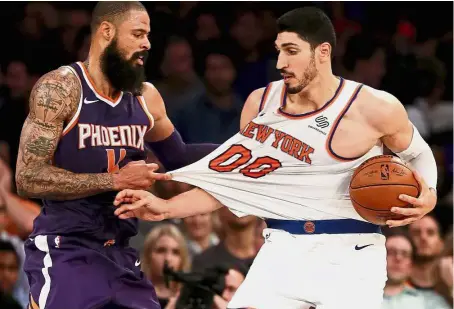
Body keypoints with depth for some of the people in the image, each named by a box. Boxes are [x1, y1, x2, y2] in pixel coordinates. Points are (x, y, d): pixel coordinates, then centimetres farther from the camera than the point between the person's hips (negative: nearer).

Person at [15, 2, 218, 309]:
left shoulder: (146, 97, 9)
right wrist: (116, 180, -19)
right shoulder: (59, 89, -12)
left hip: (120, 252, 7)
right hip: (65, 252, -7)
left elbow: (177, 157, 27)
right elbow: (29, 178, -19)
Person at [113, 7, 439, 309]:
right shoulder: (261, 103, 2)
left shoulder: (374, 108, -8)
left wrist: (428, 195, -11)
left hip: (350, 255, -3)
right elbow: (237, 180, 13)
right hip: (284, 248, 3)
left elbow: (419, 154, 11)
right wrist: (166, 208, 4)